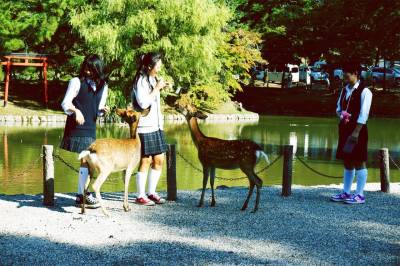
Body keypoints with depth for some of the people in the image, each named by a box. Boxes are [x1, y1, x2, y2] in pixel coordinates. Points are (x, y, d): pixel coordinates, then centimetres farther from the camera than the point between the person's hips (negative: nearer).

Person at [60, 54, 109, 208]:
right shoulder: (76, 82, -4)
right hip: (76, 128, -6)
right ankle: (85, 195, -2)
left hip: (91, 129, 6)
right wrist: (76, 111, -25)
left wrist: (103, 110, -6)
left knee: (87, 161, 8)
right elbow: (65, 103, -7)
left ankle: (81, 196, 15)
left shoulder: (103, 86, 11)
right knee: (86, 161, -8)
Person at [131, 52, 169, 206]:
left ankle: (151, 192, 18)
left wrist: (160, 89, 14)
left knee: (159, 160, 7)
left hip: (156, 125, 9)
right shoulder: (140, 80, -11)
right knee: (145, 160, -4)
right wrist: (157, 88, -16)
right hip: (145, 127, -9)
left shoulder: (152, 79, 17)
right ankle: (140, 196, 4)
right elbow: (143, 103, -21)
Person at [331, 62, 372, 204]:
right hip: (345, 128, 8)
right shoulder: (345, 90, 13)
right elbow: (338, 107, 22)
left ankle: (359, 195, 1)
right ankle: (346, 192, 19)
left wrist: (356, 132, -20)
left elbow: (363, 114, -16)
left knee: (359, 161, -3)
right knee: (347, 161, 12)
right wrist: (341, 114, -2)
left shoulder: (364, 91, -11)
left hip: (358, 129, -8)